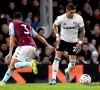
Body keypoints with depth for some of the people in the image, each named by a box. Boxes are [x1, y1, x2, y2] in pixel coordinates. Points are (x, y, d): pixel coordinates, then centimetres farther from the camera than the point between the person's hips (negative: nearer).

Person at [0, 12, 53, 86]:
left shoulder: (12, 24, 13)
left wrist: (10, 53, -4)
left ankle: (30, 63, -31)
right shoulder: (28, 26, 28)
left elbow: (12, 39, 1)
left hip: (24, 46, -6)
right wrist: (48, 45, 39)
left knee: (12, 65, -11)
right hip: (33, 47, 6)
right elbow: (39, 37, 30)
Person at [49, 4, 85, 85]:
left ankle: (67, 71, 34)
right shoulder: (61, 18, -18)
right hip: (63, 39, -1)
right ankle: (54, 78, -14)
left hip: (73, 41, 1)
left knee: (73, 62, -1)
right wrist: (57, 36, -7)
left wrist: (80, 42, -11)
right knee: (57, 58, -15)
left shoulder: (79, 18, -17)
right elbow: (55, 25, 4)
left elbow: (82, 31, -4)